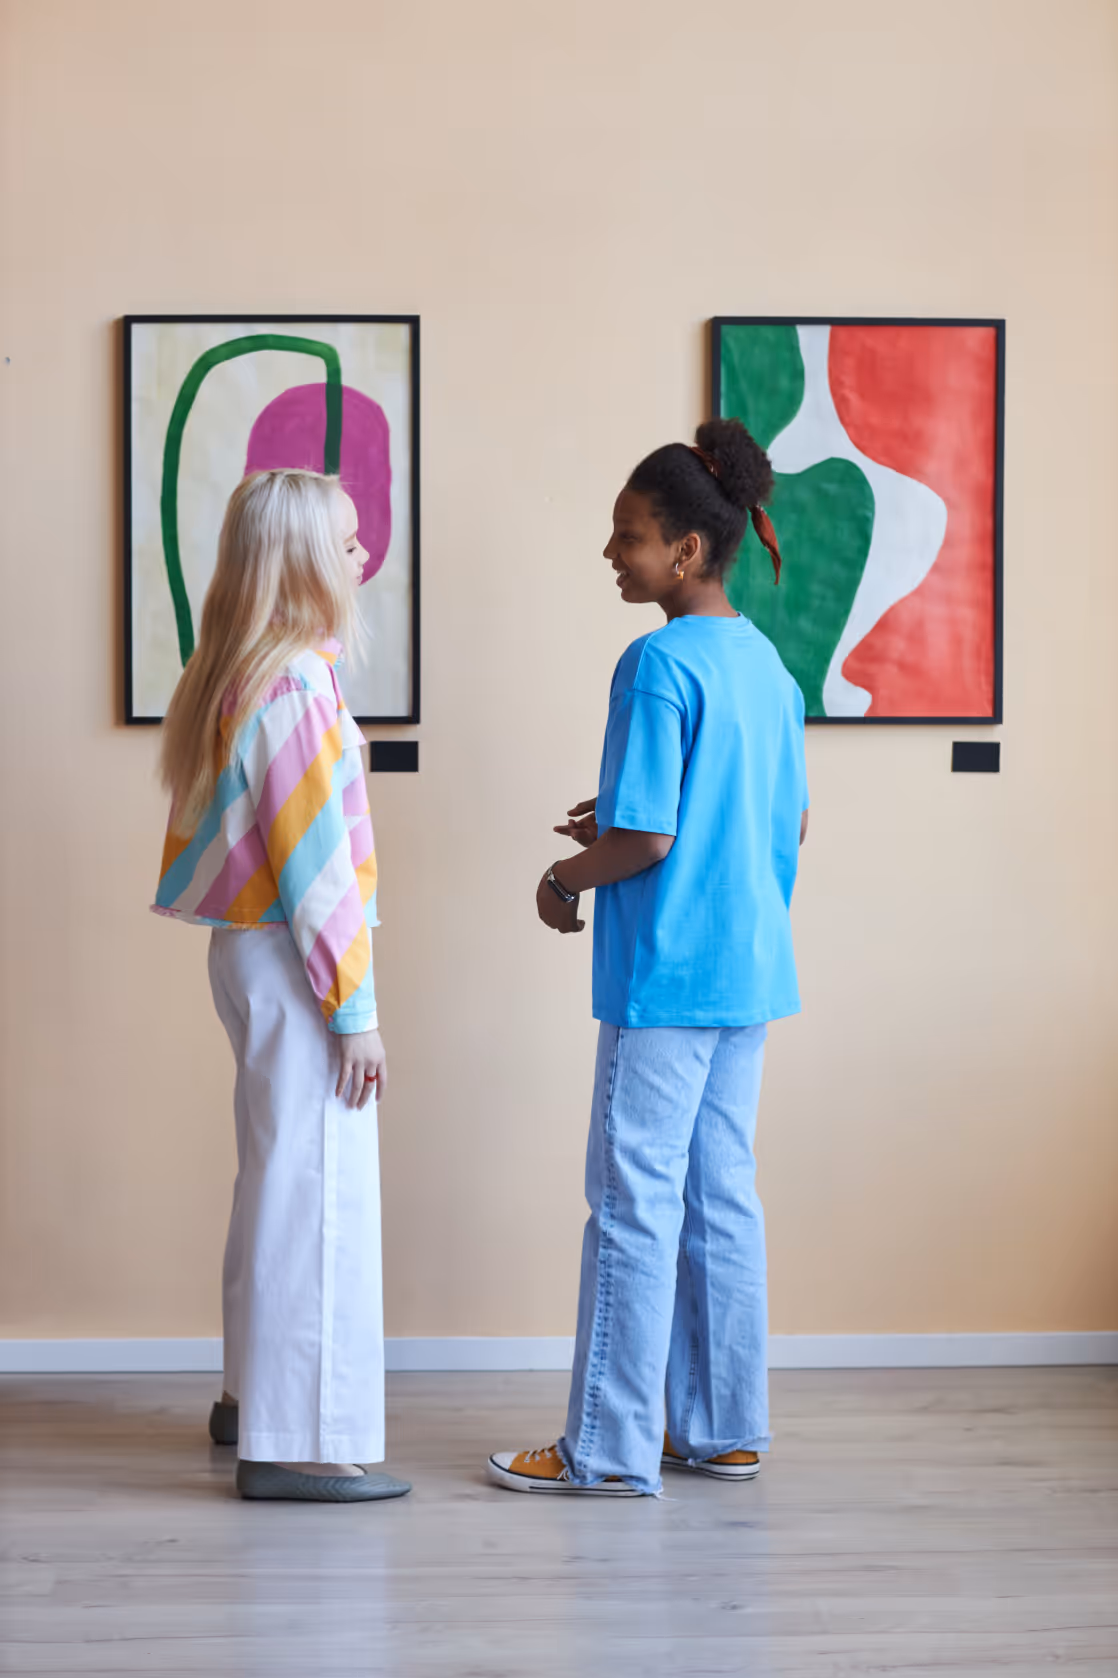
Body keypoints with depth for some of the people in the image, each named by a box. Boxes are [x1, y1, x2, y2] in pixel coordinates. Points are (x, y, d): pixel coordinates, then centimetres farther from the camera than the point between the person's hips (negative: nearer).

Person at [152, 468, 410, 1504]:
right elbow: (313, 861, -20)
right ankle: (297, 1444, -3)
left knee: (280, 1180, 20)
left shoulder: (239, 674, 12)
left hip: (251, 947, 10)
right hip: (293, 962, -10)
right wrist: (353, 1009, -17)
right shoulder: (294, 684, -18)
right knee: (315, 1191, -6)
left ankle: (256, 1397, 32)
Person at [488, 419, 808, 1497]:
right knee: (721, 1199, 13)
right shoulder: (767, 663, 11)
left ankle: (610, 1449, 4)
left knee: (634, 1206, -2)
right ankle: (724, 1430, 20)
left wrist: (567, 875, -2)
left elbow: (646, 838, -21)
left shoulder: (658, 663, -16)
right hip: (750, 974, 9)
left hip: (665, 979, -9)